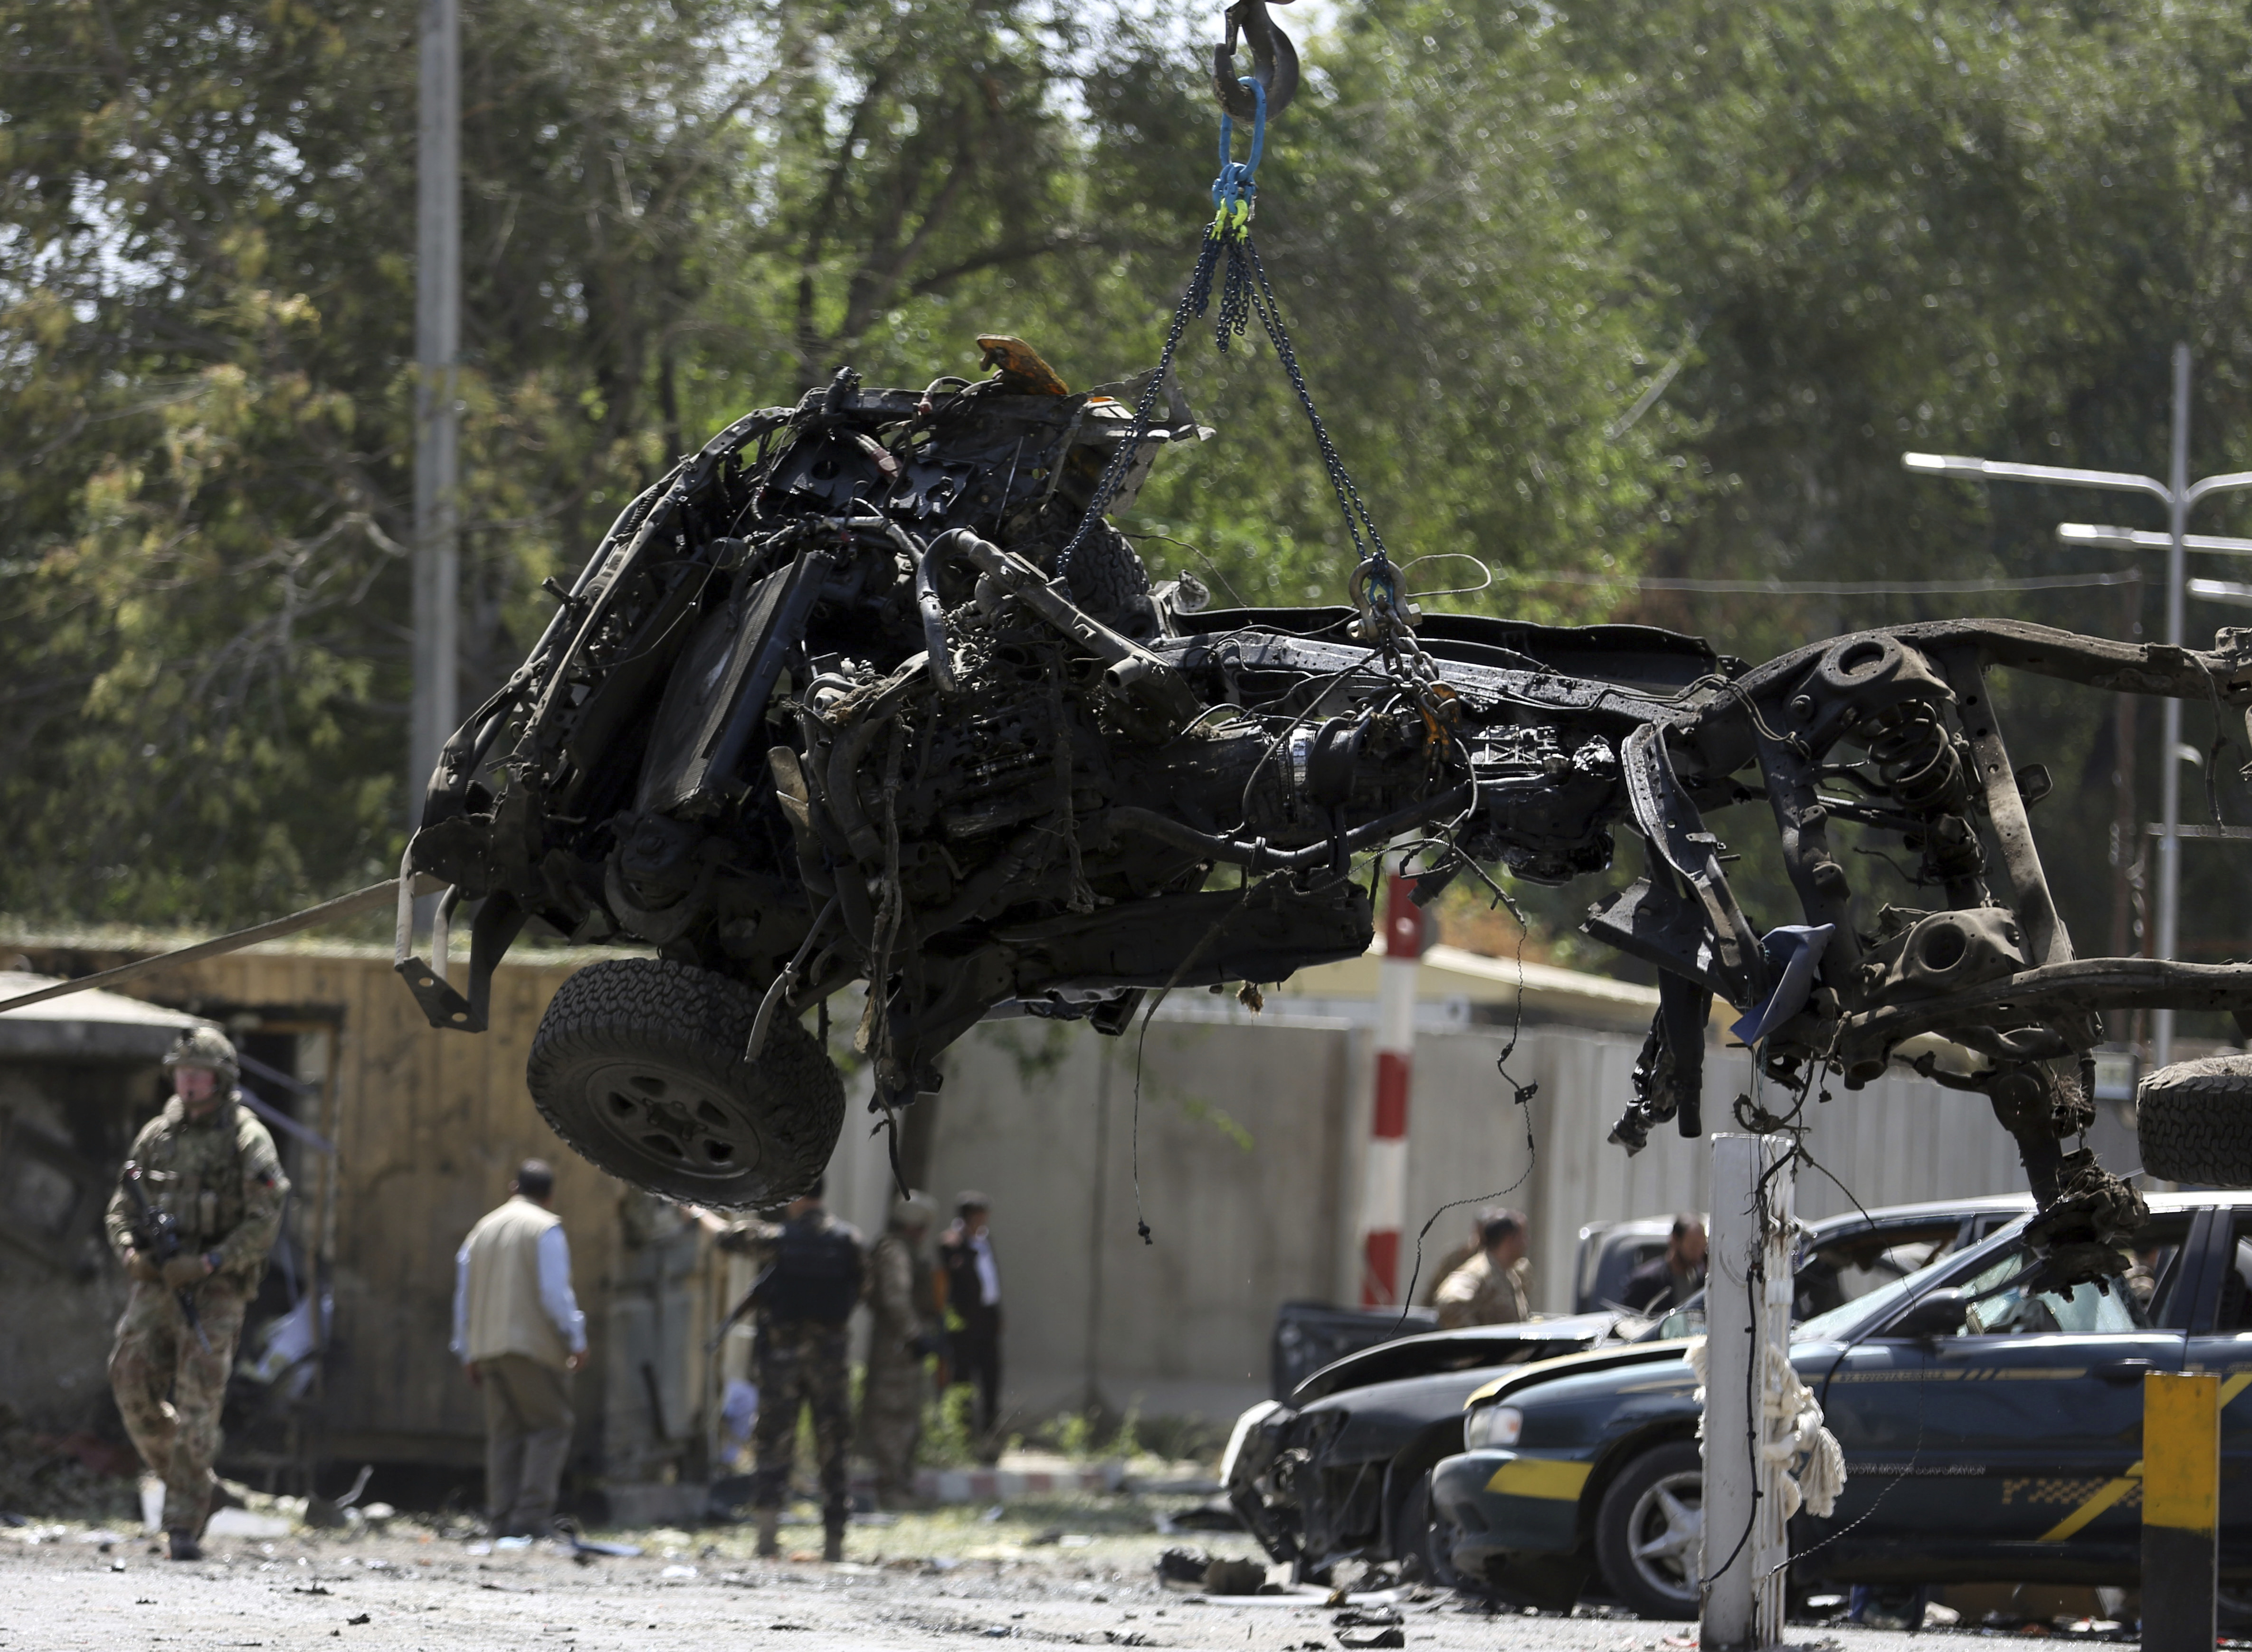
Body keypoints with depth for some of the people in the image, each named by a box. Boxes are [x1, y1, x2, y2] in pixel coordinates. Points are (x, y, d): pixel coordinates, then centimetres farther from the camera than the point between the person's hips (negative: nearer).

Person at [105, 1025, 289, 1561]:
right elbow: (122, 1207, 14)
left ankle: (185, 1526, -9)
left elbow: (264, 1223, -9)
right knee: (134, 1387, -5)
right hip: (157, 1285, 5)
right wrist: (130, 1252, -7)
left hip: (215, 1290, -5)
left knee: (196, 1406, -10)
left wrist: (209, 1263, -20)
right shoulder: (156, 1136, 10)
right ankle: (191, 1482, 17)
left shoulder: (249, 1141, -5)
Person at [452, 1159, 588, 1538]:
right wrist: (576, 1340, -3)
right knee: (551, 1425, -3)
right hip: (534, 1345, -6)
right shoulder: (546, 1229, -3)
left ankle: (503, 1519, 0)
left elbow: (464, 1296, 19)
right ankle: (532, 1516, -14)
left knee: (505, 1433, 7)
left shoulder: (482, 1230, 17)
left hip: (488, 1347, 6)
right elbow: (555, 1292, -11)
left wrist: (468, 1354, 23)